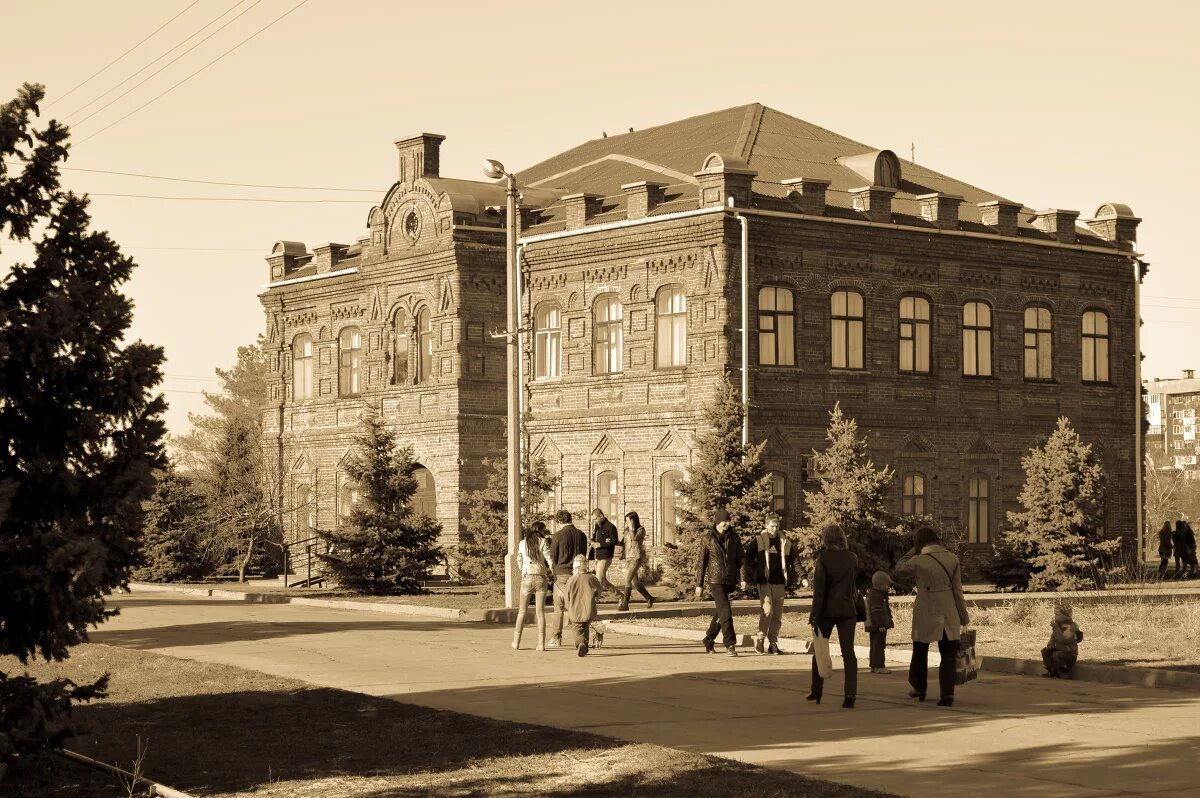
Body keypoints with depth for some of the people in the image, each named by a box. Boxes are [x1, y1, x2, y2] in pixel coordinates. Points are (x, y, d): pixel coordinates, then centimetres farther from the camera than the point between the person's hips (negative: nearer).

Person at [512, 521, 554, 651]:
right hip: (540, 577, -2)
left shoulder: (522, 543, 9)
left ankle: (516, 642, 11)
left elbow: (519, 562, 13)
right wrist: (552, 570, 12)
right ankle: (541, 644, -2)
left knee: (522, 611, 12)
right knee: (540, 612, 2)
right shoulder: (543, 542, -1)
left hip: (526, 578, 2)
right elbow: (549, 560, -6)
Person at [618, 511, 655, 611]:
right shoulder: (627, 531, 14)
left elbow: (634, 539, -21)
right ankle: (649, 598, 26)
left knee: (627, 579, -17)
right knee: (635, 582, 9)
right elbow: (623, 543, 20)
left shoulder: (640, 530, -5)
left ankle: (625, 604, -16)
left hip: (636, 557, -7)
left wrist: (631, 527, -17)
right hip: (628, 558, 7)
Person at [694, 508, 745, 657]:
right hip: (715, 579, -4)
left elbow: (740, 559, 7)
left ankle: (709, 640, 31)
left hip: (730, 580, 4)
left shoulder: (734, 538, 5)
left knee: (719, 612, 14)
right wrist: (699, 584, 0)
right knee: (725, 611, -15)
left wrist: (743, 578, -4)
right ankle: (730, 645, -15)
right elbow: (701, 562, 1)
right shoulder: (708, 539, -2)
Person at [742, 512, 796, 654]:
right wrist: (748, 576, -7)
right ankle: (760, 639, -4)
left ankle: (773, 643, 13)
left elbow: (792, 561, 20)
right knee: (767, 610, -16)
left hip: (779, 583, 4)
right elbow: (748, 558, 0)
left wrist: (790, 578, 12)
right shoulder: (758, 541, 0)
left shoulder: (785, 543, 9)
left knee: (777, 614, 5)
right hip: (764, 582, -4)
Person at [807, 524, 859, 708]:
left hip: (827, 610, -2)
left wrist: (814, 613, -10)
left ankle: (817, 691, 22)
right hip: (848, 610, 2)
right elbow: (855, 585, 13)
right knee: (848, 652, 0)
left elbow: (819, 588, -12)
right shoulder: (852, 558, 2)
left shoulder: (823, 558, -10)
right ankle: (850, 694, -11)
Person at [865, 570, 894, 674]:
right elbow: (876, 612, -23)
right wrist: (880, 625, -25)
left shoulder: (872, 594, 18)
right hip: (878, 626, -11)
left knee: (875, 646, 14)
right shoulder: (875, 596, -17)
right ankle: (879, 666, -11)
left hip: (873, 626, 11)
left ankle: (874, 666, 19)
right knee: (879, 645, -10)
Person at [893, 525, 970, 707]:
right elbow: (958, 591, 0)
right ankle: (947, 694, -4)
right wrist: (964, 618, 5)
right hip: (949, 615, 2)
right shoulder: (952, 559, -2)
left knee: (920, 653, 17)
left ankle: (919, 689, 31)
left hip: (926, 616, -2)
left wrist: (913, 551, 9)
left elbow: (898, 570, 8)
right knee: (948, 654, 6)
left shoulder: (918, 561, -12)